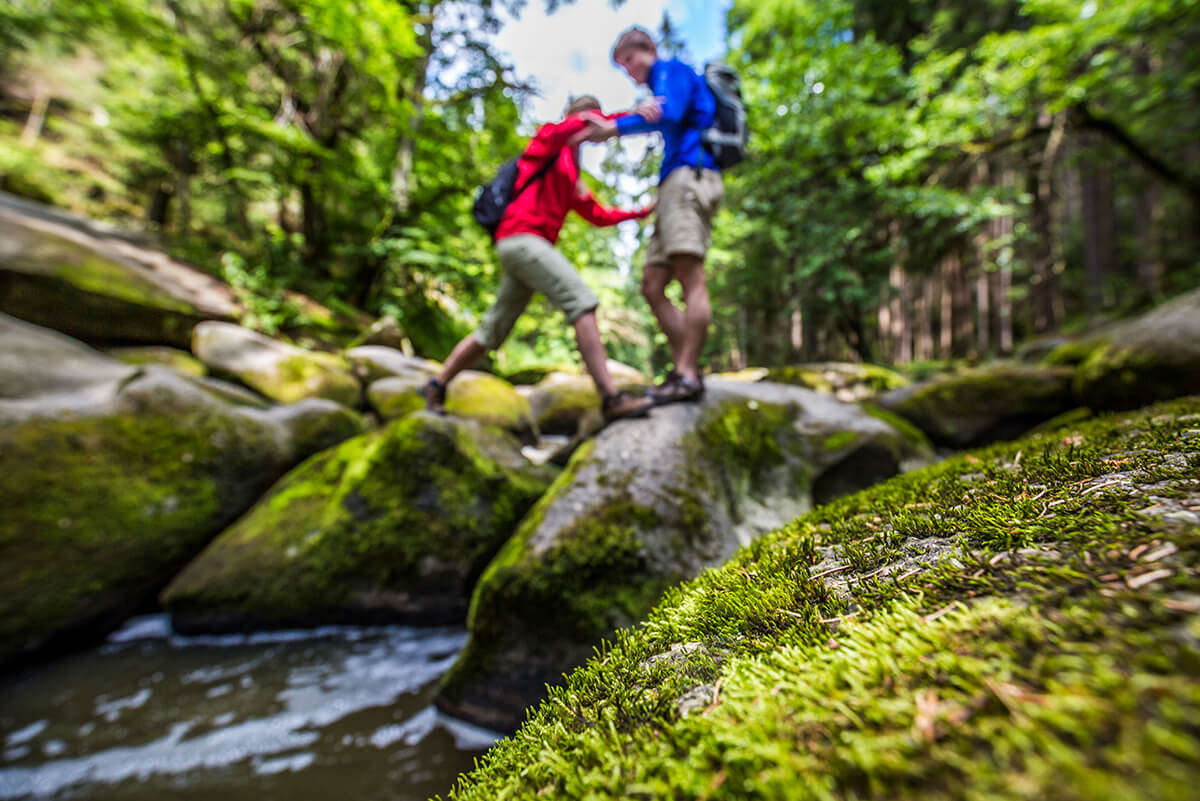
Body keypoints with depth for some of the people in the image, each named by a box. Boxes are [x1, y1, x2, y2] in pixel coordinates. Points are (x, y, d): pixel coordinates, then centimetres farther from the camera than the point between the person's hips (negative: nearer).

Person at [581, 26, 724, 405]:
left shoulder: (672, 70, 8)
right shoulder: (663, 86, 37)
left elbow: (668, 114, -12)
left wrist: (614, 127, -11)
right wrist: (650, 112, 5)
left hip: (689, 175, -10)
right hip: (672, 186, 10)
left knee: (690, 278, -19)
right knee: (652, 286, 0)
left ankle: (687, 376, -25)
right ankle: (685, 369, -2)